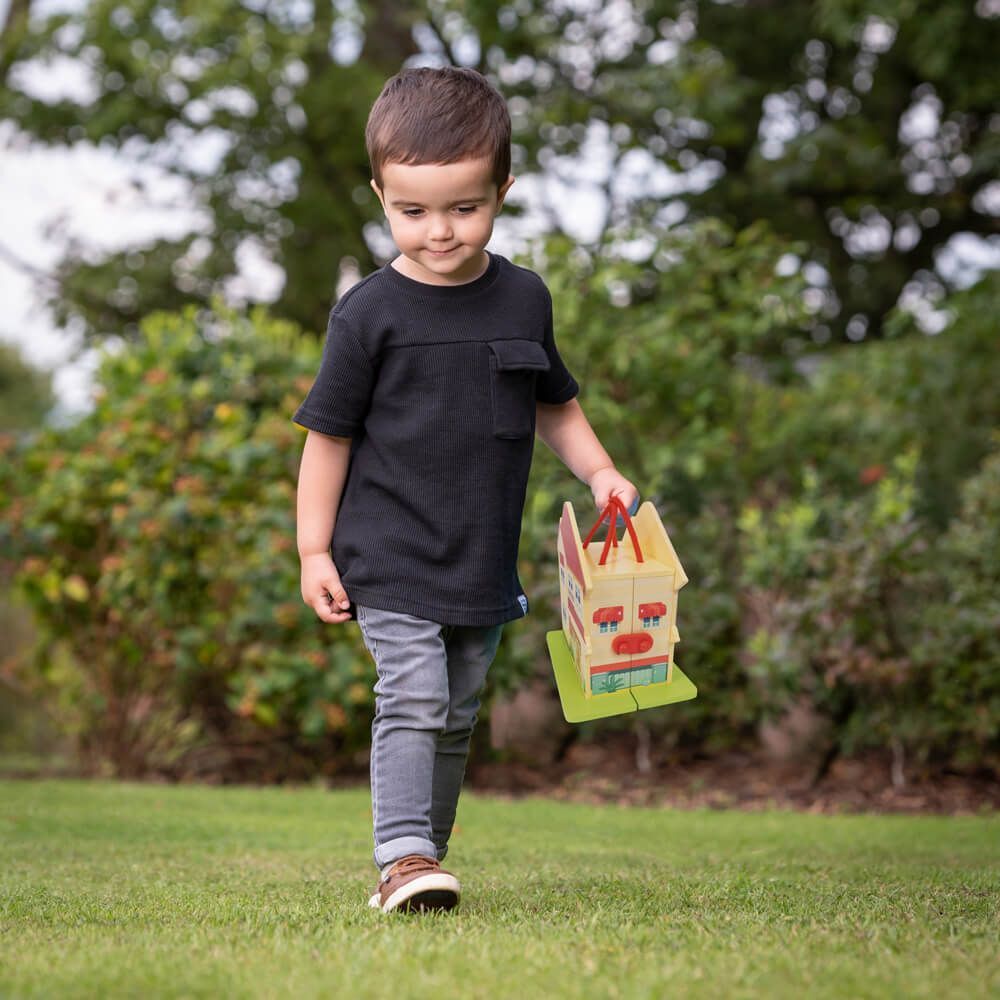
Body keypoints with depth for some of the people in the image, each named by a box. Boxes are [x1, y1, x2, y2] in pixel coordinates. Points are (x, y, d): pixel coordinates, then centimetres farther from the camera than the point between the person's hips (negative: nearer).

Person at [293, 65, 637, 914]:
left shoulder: (524, 299, 4)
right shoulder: (371, 313, -9)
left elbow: (553, 403, 19)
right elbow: (329, 434, -4)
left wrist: (600, 473, 6)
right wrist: (314, 550, -5)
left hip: (484, 563, 5)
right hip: (391, 562, -4)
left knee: (457, 718, 12)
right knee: (413, 703, -16)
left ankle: (424, 857, 24)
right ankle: (404, 859, -15)